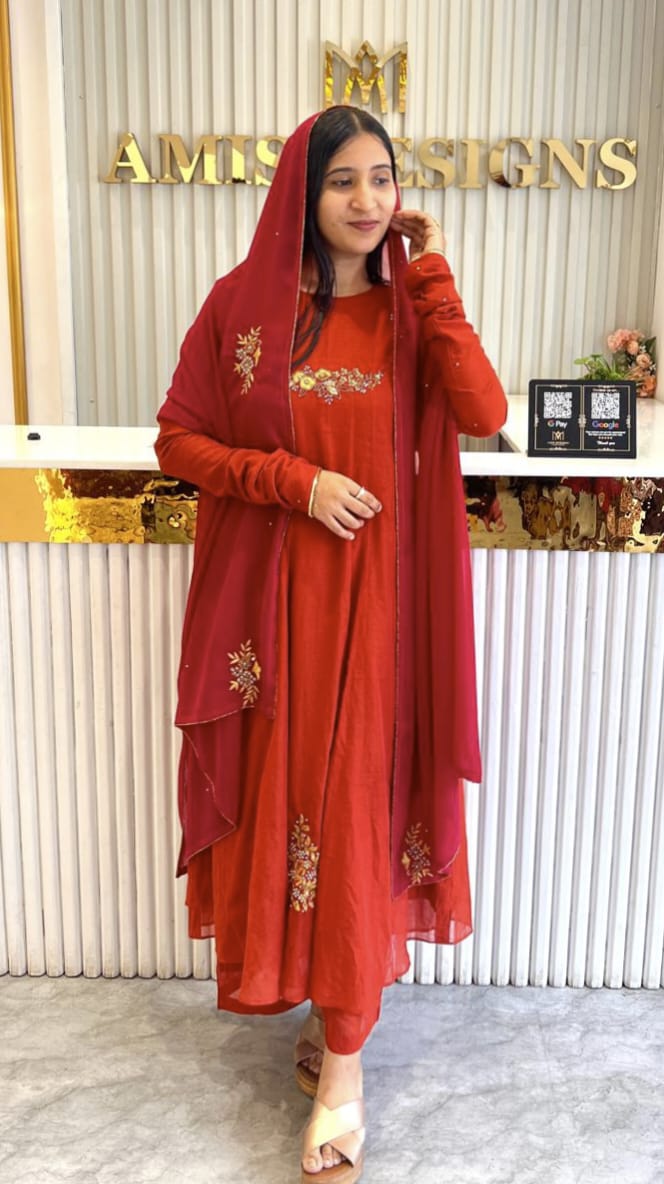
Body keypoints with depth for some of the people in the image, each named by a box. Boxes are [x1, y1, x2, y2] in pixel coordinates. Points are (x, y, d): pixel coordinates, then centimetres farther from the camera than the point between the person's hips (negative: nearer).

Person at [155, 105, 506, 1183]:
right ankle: (336, 1001, 34)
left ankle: (342, 1059, 17)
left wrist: (431, 278, -9)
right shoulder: (242, 304, 1)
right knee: (287, 798, 8)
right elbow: (177, 440, 1)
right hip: (273, 597, 1)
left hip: (375, 598, 0)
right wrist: (295, 478, -12)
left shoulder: (410, 308, 3)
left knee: (356, 806, 2)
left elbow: (483, 413, -12)